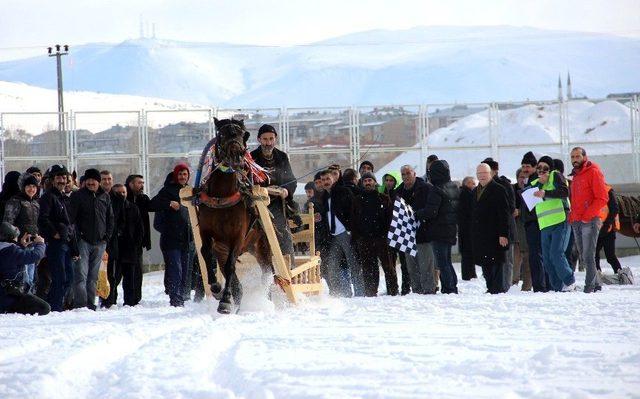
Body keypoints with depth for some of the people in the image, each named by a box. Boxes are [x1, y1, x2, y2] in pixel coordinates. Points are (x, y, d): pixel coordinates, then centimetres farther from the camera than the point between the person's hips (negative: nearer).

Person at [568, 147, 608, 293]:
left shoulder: (593, 172, -3)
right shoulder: (576, 176, 22)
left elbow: (602, 198, -11)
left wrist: (588, 215, -16)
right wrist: (572, 216, 12)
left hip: (590, 221, -8)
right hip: (576, 223, 8)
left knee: (588, 255, -12)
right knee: (584, 256, 7)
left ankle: (590, 285, -13)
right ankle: (596, 284, 12)